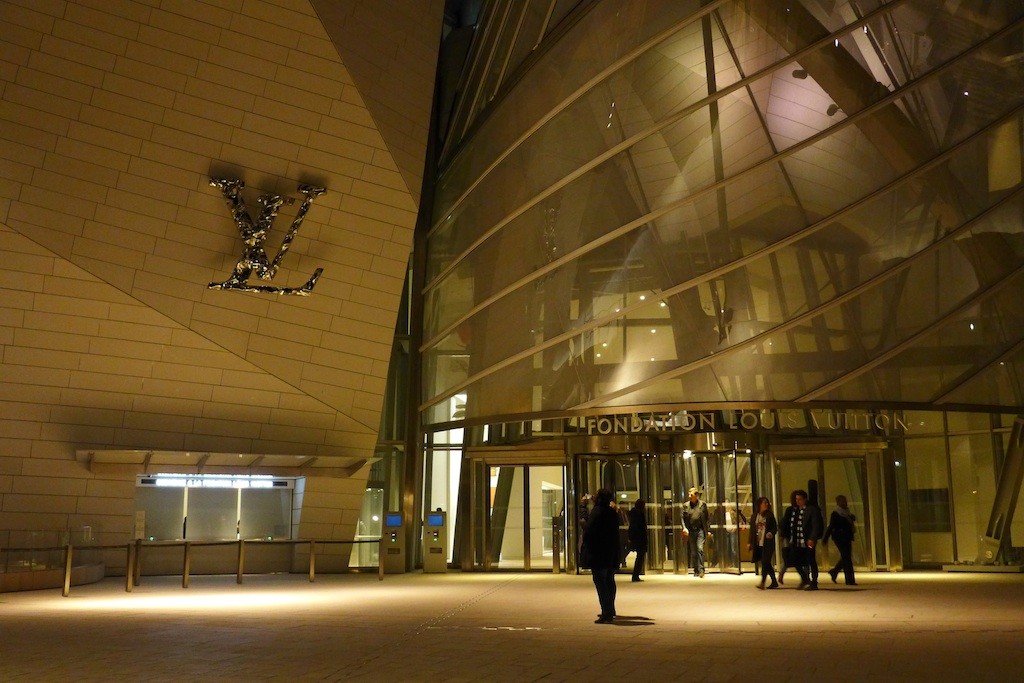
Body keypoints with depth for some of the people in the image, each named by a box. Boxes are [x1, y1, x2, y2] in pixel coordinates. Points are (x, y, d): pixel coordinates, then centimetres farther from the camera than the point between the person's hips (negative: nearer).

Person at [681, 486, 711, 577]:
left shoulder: (702, 504, 3)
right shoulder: (686, 506, 7)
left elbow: (707, 518, 6)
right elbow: (683, 518, 7)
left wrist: (708, 530, 2)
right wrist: (684, 528, -9)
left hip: (700, 530, -2)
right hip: (691, 531, 2)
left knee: (700, 549, -14)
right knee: (693, 553, 6)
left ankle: (701, 570, -10)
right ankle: (696, 571, 14)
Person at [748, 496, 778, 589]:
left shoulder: (770, 515, 0)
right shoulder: (755, 516, 9)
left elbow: (775, 527, 0)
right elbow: (752, 529, 12)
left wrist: (771, 533, -21)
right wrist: (750, 542, 10)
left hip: (767, 543, -4)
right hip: (758, 543, 4)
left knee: (765, 562, -11)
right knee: (766, 563, 9)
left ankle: (762, 582, -14)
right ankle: (774, 582, 19)